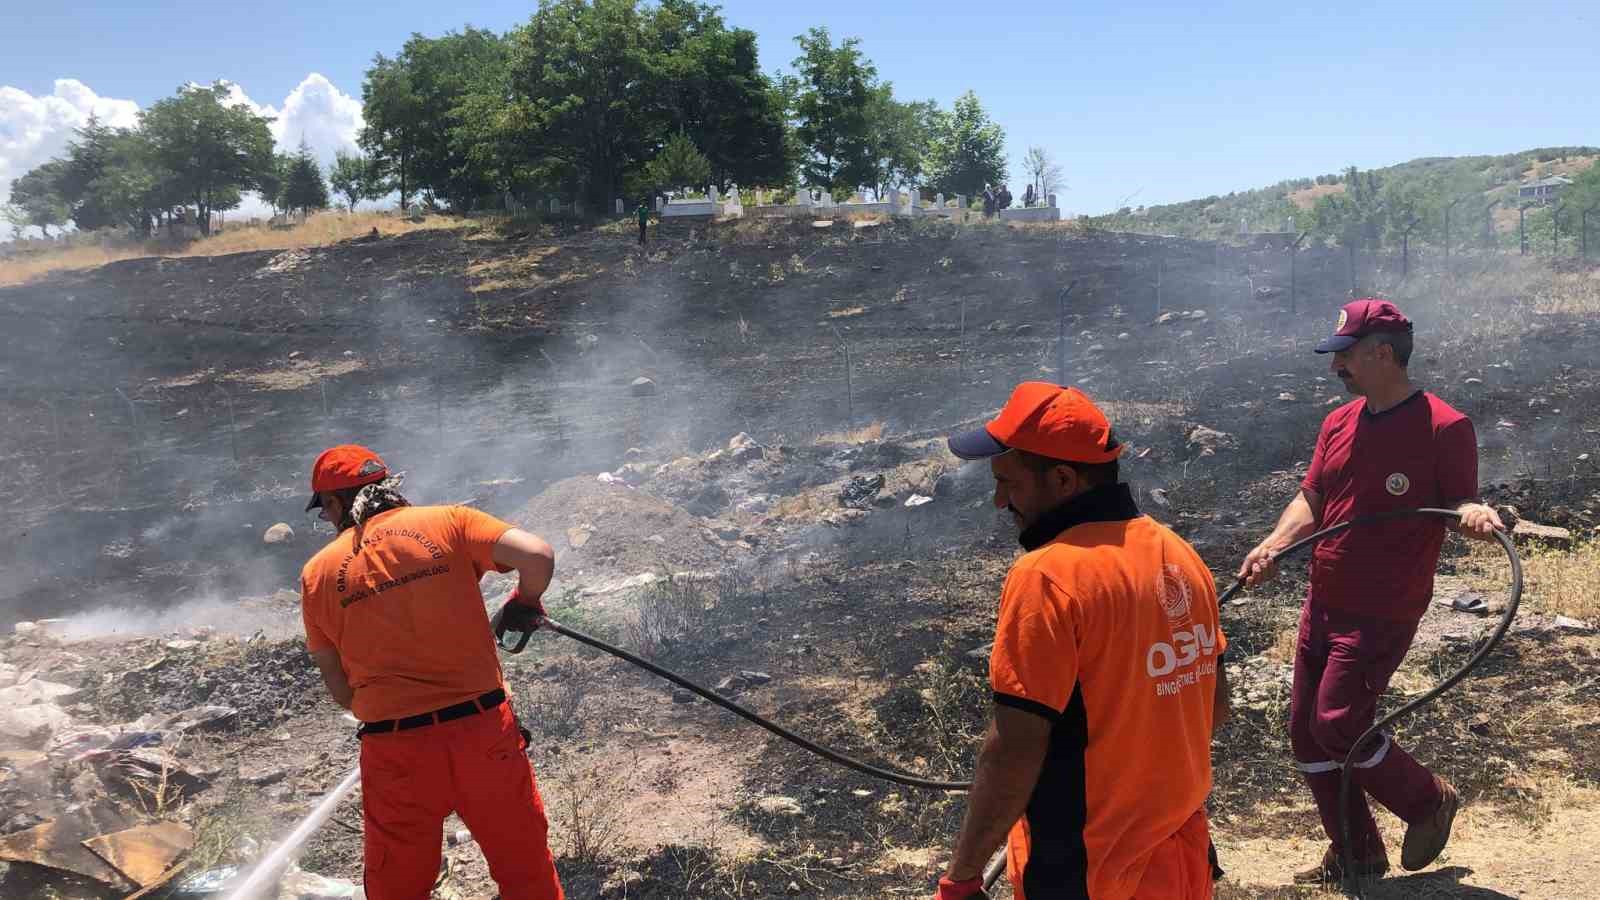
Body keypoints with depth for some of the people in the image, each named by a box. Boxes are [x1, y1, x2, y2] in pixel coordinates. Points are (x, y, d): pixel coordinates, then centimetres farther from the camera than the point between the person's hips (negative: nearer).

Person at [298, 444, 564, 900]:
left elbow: (342, 693, 6)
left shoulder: (318, 573, 5)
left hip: (394, 751, 1)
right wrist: (526, 602, 8)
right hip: (484, 729, -1)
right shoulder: (448, 521, 1)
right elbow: (538, 556, -12)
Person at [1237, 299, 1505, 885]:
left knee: (1336, 727, -9)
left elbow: (1459, 505, -8)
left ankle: (1429, 802, 20)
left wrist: (1474, 514, -32)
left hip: (1383, 613, -7)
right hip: (1323, 605, 8)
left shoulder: (1445, 428, -12)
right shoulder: (1339, 423, 9)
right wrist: (1275, 543, -8)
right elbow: (1311, 498, 10)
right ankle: (1355, 855, 28)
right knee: (1305, 732, 10)